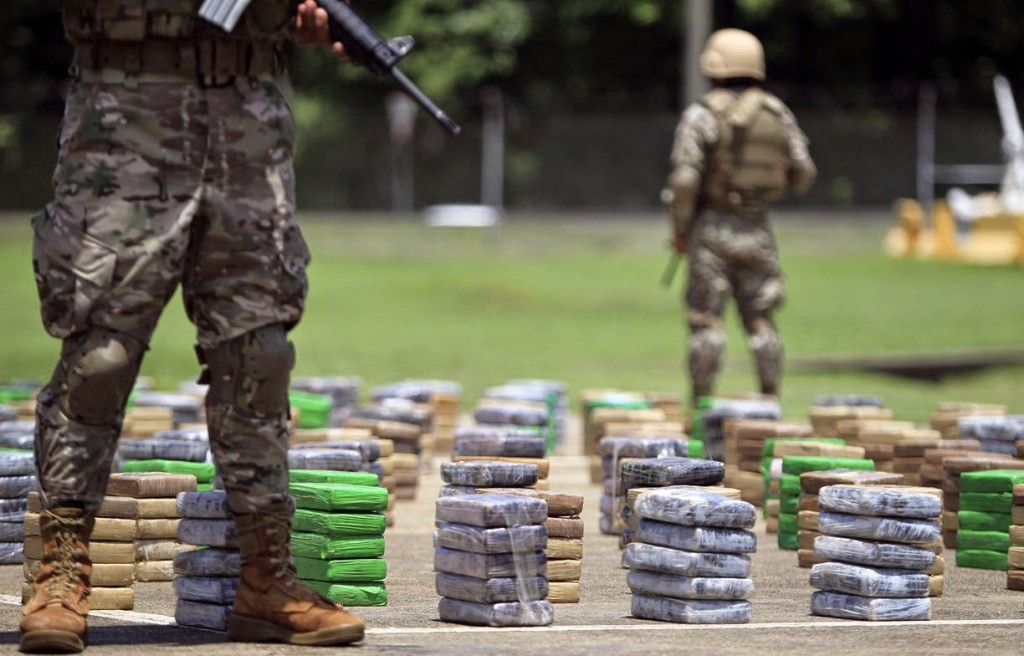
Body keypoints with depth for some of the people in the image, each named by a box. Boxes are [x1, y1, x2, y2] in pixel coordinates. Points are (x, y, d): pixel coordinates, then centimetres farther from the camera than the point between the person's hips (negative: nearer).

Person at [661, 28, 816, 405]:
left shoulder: (701, 115, -9)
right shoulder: (778, 115, 3)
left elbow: (684, 179, -16)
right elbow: (803, 175, 4)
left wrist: (679, 230, -4)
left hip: (712, 228, -3)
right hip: (756, 229, 3)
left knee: (706, 320, 0)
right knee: (760, 320, 9)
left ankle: (702, 404, -2)